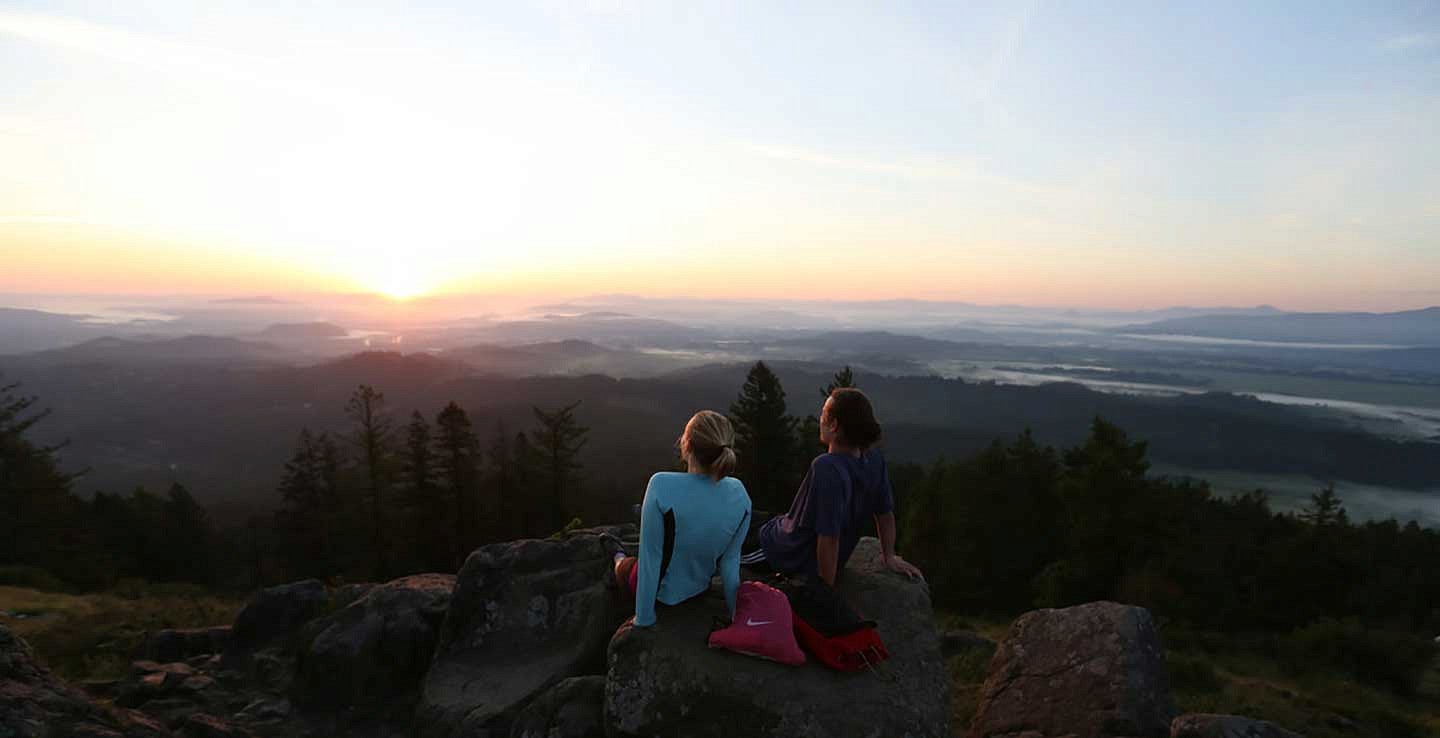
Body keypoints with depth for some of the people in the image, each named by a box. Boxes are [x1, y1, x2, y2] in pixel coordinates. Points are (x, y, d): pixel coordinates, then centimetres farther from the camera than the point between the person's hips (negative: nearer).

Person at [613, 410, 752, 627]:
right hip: (700, 589, 4)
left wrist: (643, 619, -14)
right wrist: (733, 613, 4)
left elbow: (650, 559, -26)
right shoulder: (740, 494, -20)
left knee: (625, 568, 31)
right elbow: (730, 560, -10)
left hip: (661, 591, -3)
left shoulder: (662, 486, -34)